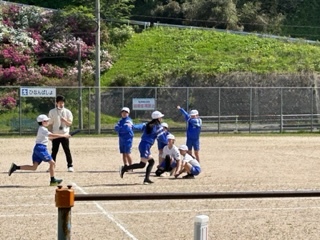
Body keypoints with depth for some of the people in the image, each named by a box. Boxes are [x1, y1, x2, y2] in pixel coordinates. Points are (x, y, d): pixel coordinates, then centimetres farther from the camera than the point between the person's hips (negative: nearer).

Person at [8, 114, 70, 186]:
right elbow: (52, 135, -17)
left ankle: (16, 167, -2)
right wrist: (63, 135, -13)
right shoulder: (42, 129, -9)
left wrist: (62, 135, 21)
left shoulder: (42, 129, 21)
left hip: (37, 148, 10)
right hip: (41, 148, -10)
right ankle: (53, 180, 3)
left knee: (34, 167, 4)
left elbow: (50, 137, 26)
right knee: (52, 163, -2)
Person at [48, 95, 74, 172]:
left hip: (64, 134, -1)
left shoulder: (67, 112, 3)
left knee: (67, 150, -2)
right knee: (54, 151, 5)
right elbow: (50, 124, 6)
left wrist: (65, 120, -20)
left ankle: (70, 166, 3)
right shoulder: (52, 112, 4)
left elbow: (70, 123, 0)